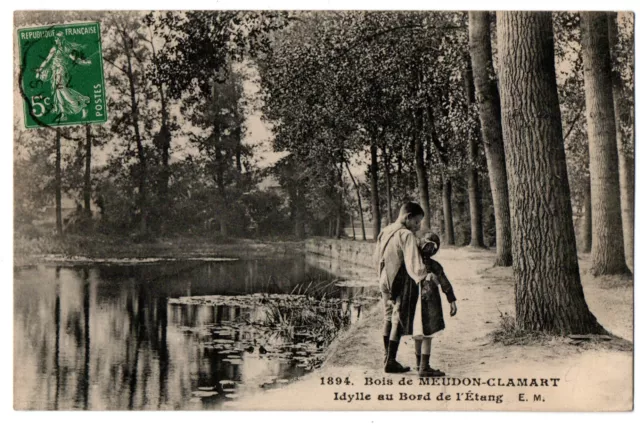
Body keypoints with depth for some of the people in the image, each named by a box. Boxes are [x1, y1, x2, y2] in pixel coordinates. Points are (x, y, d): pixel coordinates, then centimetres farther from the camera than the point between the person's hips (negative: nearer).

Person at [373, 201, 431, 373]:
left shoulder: (384, 232, 6)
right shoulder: (407, 236, -19)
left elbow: (376, 259, 14)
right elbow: (413, 263, -32)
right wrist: (424, 275, -40)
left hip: (384, 283, 8)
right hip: (401, 284, -8)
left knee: (388, 319, 19)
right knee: (398, 321, 2)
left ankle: (388, 358, 28)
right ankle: (391, 362, 6)